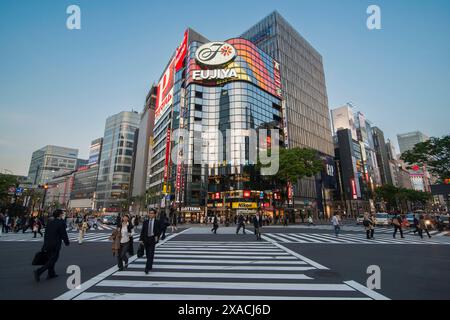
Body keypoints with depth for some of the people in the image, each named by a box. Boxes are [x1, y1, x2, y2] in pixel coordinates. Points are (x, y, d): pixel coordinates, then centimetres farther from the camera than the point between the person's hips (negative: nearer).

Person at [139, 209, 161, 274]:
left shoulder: (157, 222, 0)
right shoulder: (145, 222, 5)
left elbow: (159, 230, 6)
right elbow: (142, 231, 3)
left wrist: (157, 236, -10)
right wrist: (141, 239, -5)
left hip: (152, 239, -3)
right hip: (146, 239, 3)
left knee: (151, 254, -9)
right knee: (147, 254, 13)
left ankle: (147, 268, -6)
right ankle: (150, 265, 32)